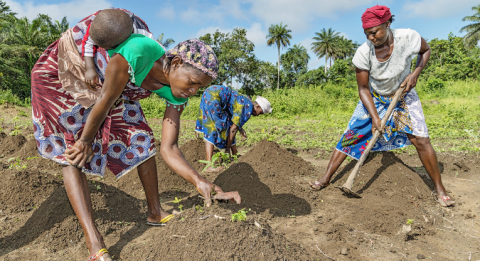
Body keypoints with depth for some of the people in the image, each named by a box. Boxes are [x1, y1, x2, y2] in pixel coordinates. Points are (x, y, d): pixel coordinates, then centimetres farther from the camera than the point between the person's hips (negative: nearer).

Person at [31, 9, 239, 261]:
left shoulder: (174, 95, -19)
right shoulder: (138, 52, -41)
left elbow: (168, 148, -20)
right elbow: (105, 101, -29)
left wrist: (200, 181, -32)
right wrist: (86, 140, -14)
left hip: (109, 85, 6)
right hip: (61, 72, -5)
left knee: (142, 142, -1)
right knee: (71, 153, -15)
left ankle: (155, 213, 17)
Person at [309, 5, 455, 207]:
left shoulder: (408, 38, -26)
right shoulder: (363, 53, -26)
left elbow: (426, 50, -1)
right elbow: (363, 89, -17)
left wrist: (415, 73, -17)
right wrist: (374, 117, -23)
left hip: (403, 96, 0)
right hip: (374, 98, 0)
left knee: (421, 140, -8)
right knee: (350, 135, -6)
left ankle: (440, 190, 11)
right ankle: (326, 179, 1)